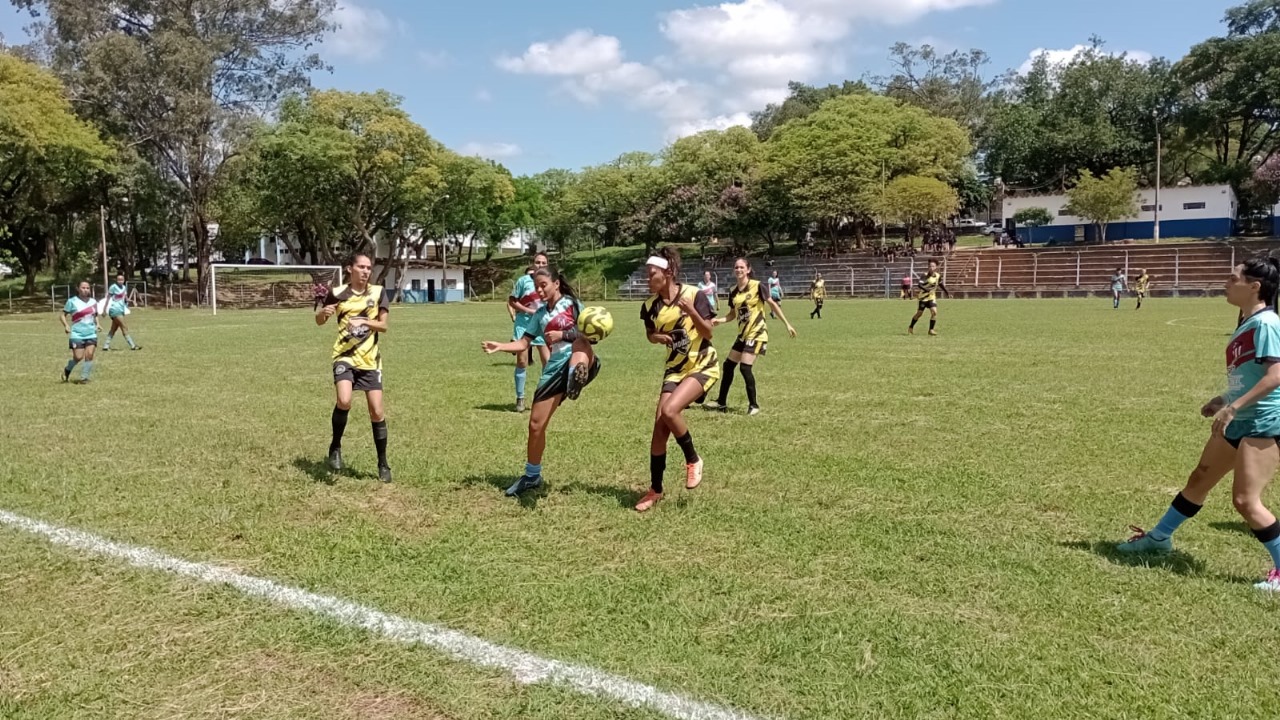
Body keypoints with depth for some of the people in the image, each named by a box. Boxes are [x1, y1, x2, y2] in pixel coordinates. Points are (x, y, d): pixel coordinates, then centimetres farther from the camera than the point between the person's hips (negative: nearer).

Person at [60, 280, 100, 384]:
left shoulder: (93, 302, 11)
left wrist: (97, 324, 6)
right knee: (78, 357, -7)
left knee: (89, 355, -9)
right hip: (77, 334, -4)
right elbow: (62, 315, 1)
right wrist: (66, 325, -15)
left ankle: (84, 377, -1)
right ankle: (67, 370, 23)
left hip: (91, 334, 4)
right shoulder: (72, 301, -3)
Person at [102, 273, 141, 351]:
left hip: (121, 310, 8)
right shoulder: (113, 287, -7)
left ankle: (106, 346, 16)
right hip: (115, 310, -8)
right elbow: (108, 299, -5)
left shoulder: (124, 288, 12)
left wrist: (127, 300, -5)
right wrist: (105, 310, -7)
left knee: (114, 329, 10)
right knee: (124, 327, -10)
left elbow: (126, 298, 19)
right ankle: (132, 345, -12)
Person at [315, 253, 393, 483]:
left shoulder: (378, 292, 1)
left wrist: (364, 321, -20)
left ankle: (383, 463, 15)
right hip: (345, 356, -1)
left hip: (370, 359, 2)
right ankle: (335, 447, 0)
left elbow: (383, 326, -1)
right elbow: (319, 321, 10)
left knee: (377, 411, 0)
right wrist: (323, 312, -13)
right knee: (344, 401, -25)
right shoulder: (338, 293, -1)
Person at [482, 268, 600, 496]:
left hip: (580, 361, -4)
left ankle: (576, 376, -71)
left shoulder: (572, 304, 3)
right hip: (555, 368, 5)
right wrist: (499, 347, -2)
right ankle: (532, 476, 22)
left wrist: (562, 334, -18)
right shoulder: (540, 314, 17)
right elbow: (524, 343, 14)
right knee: (536, 424, 4)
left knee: (579, 343, -39)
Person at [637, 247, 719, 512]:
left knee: (670, 410, -27)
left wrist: (691, 311, -28)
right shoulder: (650, 305, -2)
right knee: (659, 426, -2)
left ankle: (693, 460, 0)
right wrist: (657, 337, -9)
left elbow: (708, 333, -13)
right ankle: (655, 490, 14)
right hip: (675, 369, 5)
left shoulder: (693, 295, -15)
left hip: (702, 367, -5)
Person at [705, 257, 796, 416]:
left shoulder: (757, 286, -11)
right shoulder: (733, 292, 6)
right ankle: (721, 402, 23)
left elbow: (772, 304, -7)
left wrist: (787, 324, -6)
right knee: (728, 365, 9)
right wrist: (720, 320, -3)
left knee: (745, 367, -15)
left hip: (756, 333, -7)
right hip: (743, 334, 7)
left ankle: (754, 405, 0)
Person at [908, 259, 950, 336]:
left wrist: (947, 292, 14)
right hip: (924, 297, -4)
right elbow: (920, 285, -31)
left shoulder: (938, 276, -2)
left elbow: (941, 285, 17)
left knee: (934, 312, -14)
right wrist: (927, 289, -46)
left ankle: (931, 330, -3)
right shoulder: (925, 276, -18)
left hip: (932, 297, 4)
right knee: (919, 313, 4)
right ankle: (911, 327, 26)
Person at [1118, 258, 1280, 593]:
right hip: (1238, 422, 10)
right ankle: (1159, 538, 32)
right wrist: (1223, 399, 18)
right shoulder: (1248, 324, 11)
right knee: (1199, 481, 18)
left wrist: (1232, 407, -28)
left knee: (1245, 499, -12)